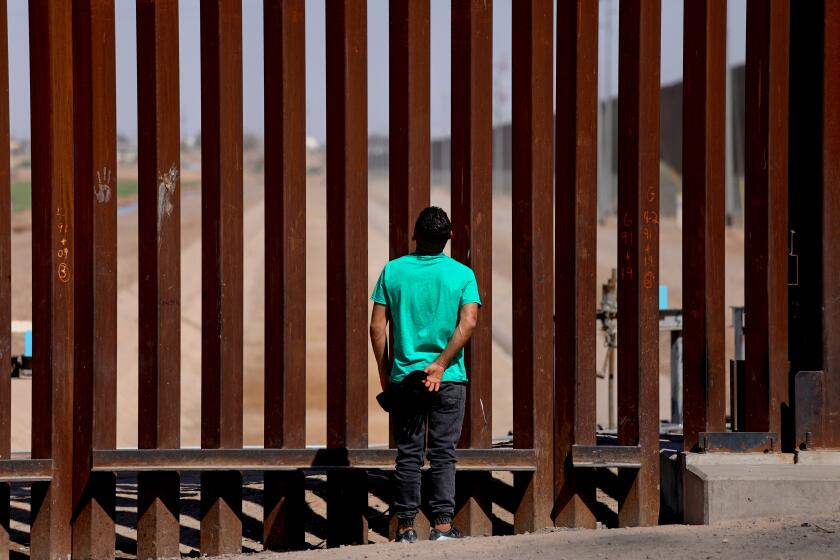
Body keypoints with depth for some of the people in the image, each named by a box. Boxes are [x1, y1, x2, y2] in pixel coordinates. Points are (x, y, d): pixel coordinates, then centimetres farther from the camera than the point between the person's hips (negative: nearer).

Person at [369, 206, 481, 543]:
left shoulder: (392, 271, 1)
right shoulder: (462, 274, -2)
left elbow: (377, 326, -1)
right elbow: (468, 323, -13)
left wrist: (384, 373, 8)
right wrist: (441, 364, -13)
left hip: (403, 377, 1)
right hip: (448, 378, -1)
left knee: (408, 454, 6)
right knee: (443, 453, 3)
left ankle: (405, 527, 7)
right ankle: (442, 524, -2)